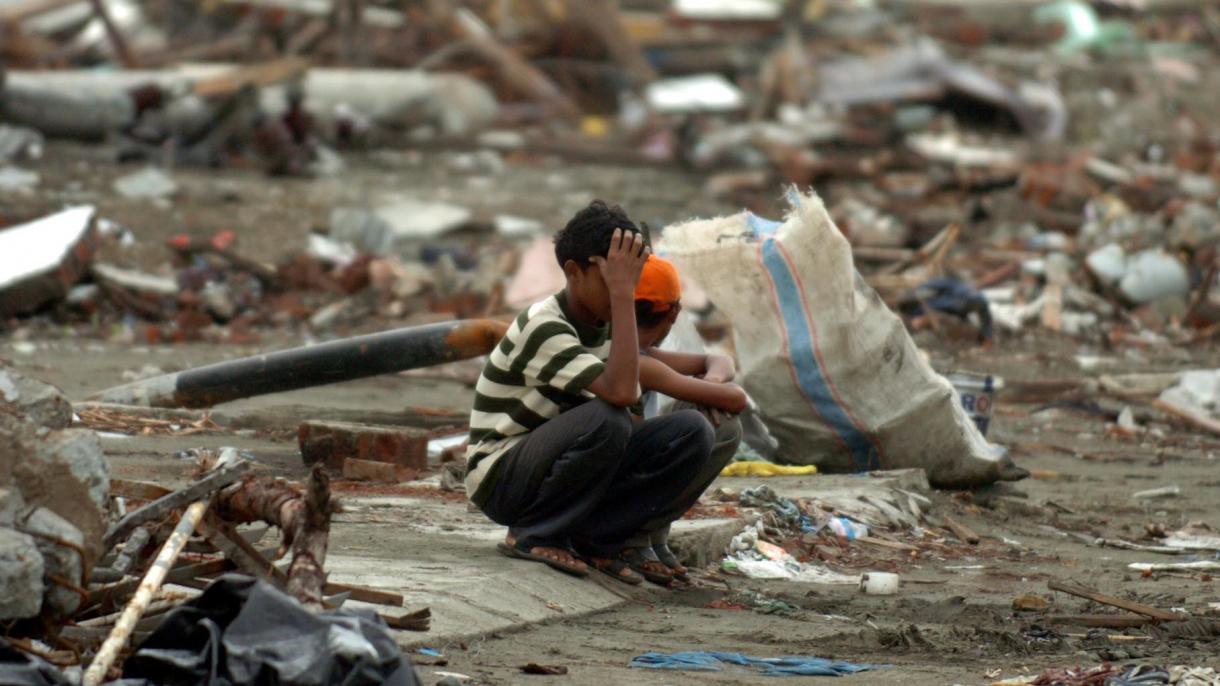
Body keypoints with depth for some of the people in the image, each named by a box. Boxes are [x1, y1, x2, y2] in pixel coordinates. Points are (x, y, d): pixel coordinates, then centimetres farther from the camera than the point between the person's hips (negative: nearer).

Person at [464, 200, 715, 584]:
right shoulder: (542, 327, -23)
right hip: (500, 477, -7)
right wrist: (622, 294, -34)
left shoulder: (606, 323, 3)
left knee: (692, 432, -13)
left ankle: (595, 538, -7)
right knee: (605, 420, -37)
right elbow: (620, 392, -37)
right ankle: (533, 535, -16)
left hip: (565, 472, 7)